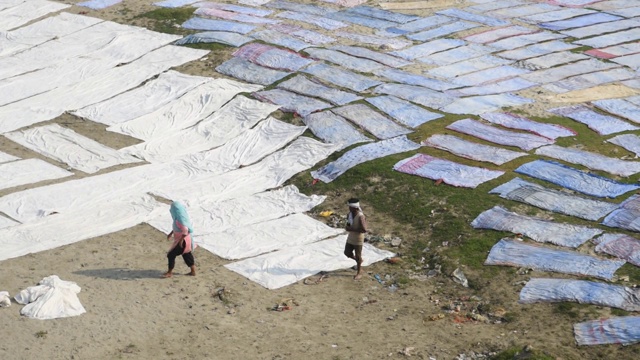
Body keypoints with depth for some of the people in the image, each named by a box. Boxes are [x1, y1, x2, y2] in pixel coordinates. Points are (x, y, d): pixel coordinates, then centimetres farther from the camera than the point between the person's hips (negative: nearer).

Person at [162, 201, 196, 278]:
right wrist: (171, 233, 22)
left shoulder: (180, 219, -29)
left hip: (182, 241, -10)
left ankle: (170, 272, 15)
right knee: (187, 255, 19)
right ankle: (193, 271, 27)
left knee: (171, 255, 2)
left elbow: (185, 230, -31)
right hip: (186, 240, 10)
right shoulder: (180, 216, 2)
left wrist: (181, 240, -25)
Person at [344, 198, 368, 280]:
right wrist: (348, 227, -9)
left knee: (358, 256, 8)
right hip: (350, 238, 7)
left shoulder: (360, 217, -28)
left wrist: (352, 229, -29)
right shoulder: (349, 214, -5)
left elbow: (364, 230, -33)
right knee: (347, 253, 15)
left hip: (358, 239, -7)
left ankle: (359, 272, 28)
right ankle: (358, 261, 43)